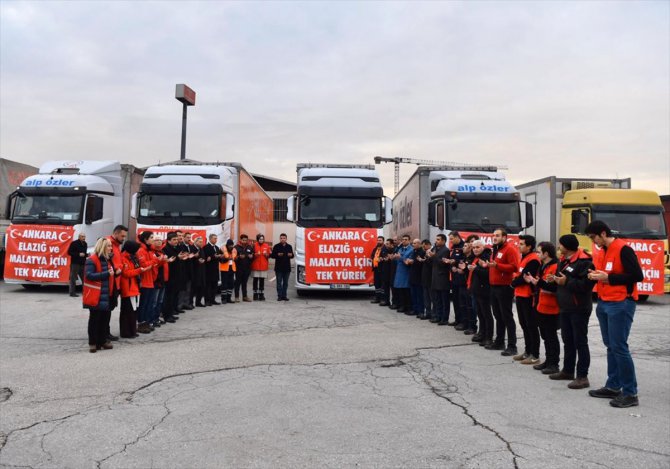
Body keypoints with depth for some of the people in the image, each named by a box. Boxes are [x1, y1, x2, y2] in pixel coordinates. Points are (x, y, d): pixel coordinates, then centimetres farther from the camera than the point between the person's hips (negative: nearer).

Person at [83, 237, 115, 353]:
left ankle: (103, 340, 20)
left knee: (105, 318, 11)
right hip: (95, 296, -8)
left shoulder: (107, 260, 15)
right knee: (94, 319, 0)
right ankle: (93, 343, 8)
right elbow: (89, 275, -23)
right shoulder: (92, 260, -12)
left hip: (106, 296, 8)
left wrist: (113, 273, 8)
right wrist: (107, 274, -25)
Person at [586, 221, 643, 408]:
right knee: (610, 347, 12)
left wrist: (608, 277, -17)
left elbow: (638, 275, -16)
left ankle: (630, 393, 0)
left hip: (620, 304, -8)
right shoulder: (602, 252, 13)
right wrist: (595, 275, 1)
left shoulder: (623, 249, -13)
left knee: (619, 347, -8)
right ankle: (613, 387, 20)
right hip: (603, 304, 8)